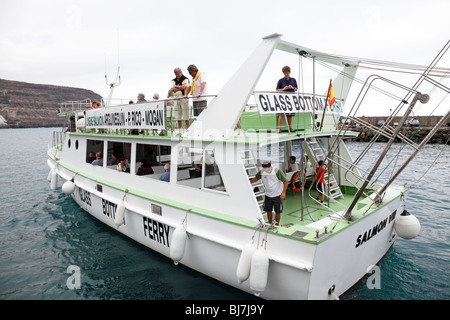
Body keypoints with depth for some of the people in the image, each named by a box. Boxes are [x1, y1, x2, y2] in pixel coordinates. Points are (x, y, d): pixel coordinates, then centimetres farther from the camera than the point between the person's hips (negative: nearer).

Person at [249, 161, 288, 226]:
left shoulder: (277, 171, -21)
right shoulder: (261, 172, -9)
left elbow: (286, 181, -14)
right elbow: (256, 178, 11)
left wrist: (283, 192, -20)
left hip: (277, 195, -4)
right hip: (268, 195, 4)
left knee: (277, 211, 5)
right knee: (268, 210, 13)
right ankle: (270, 225, 31)